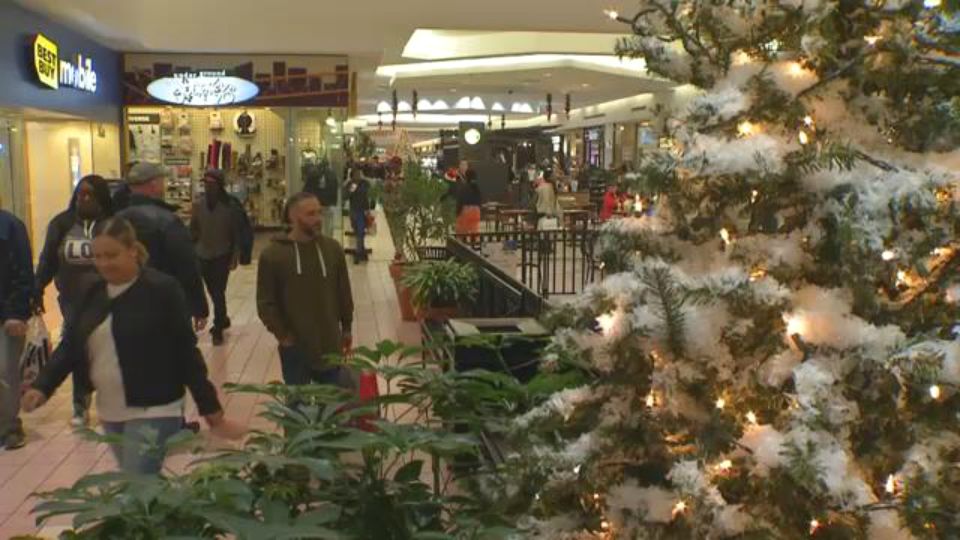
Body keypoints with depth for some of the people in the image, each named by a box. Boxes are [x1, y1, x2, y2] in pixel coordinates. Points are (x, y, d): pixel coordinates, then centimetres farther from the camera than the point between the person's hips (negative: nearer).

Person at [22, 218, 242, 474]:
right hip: (109, 413, 7)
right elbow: (71, 347, 9)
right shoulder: (94, 294, 5)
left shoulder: (161, 290, -13)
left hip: (153, 413, -6)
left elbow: (186, 353, -13)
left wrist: (213, 413, -13)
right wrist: (42, 386, -8)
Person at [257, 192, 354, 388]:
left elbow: (344, 293, 9)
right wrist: (282, 335, -10)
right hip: (295, 347, -2)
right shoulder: (272, 255, -10)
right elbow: (265, 303, -6)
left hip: (330, 344, 3)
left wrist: (347, 328, 11)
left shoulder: (332, 248, 0)